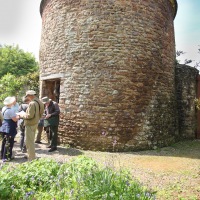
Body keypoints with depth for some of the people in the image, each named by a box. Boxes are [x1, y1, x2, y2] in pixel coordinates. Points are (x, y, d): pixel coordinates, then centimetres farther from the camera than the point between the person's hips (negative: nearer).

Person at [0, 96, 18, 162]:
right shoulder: (10, 110, -23)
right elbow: (15, 119, -21)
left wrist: (16, 115, 10)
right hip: (9, 129, -9)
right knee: (9, 143, 0)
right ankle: (6, 157, 7)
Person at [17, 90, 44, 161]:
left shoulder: (32, 103, -22)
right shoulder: (39, 102, 7)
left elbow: (30, 115, -25)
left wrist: (22, 115, -8)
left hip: (30, 125, -10)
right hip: (35, 123, 10)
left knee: (29, 142, -1)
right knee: (31, 141, 23)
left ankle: (31, 159, 6)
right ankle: (31, 155, 35)